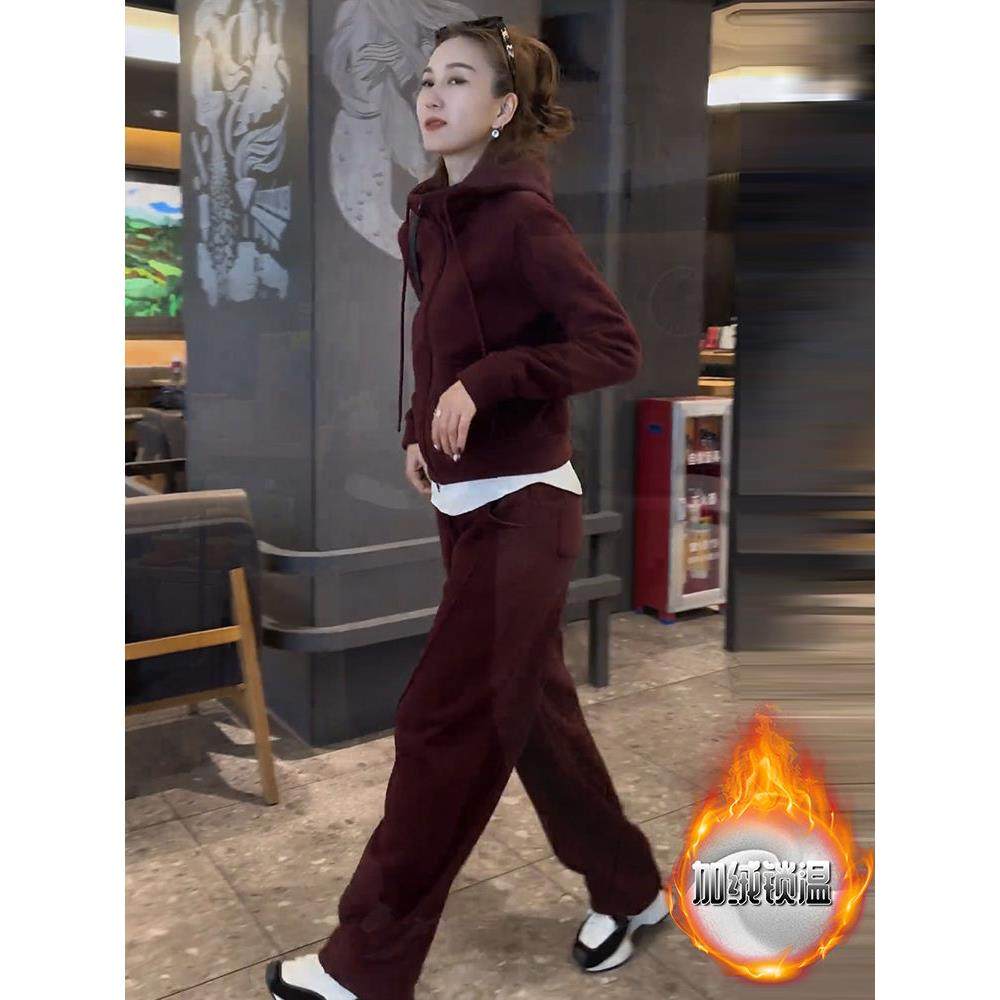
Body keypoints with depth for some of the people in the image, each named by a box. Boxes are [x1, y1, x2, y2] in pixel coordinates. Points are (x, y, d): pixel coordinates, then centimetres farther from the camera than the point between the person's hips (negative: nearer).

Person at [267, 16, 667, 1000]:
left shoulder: (521, 215, -12)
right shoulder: (431, 217, 11)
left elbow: (616, 346, -16)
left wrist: (485, 382, -22)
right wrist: (418, 430, 5)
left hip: (520, 509, -8)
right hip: (467, 505, 8)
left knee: (441, 727, -2)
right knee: (533, 711, 16)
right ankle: (627, 887, 36)